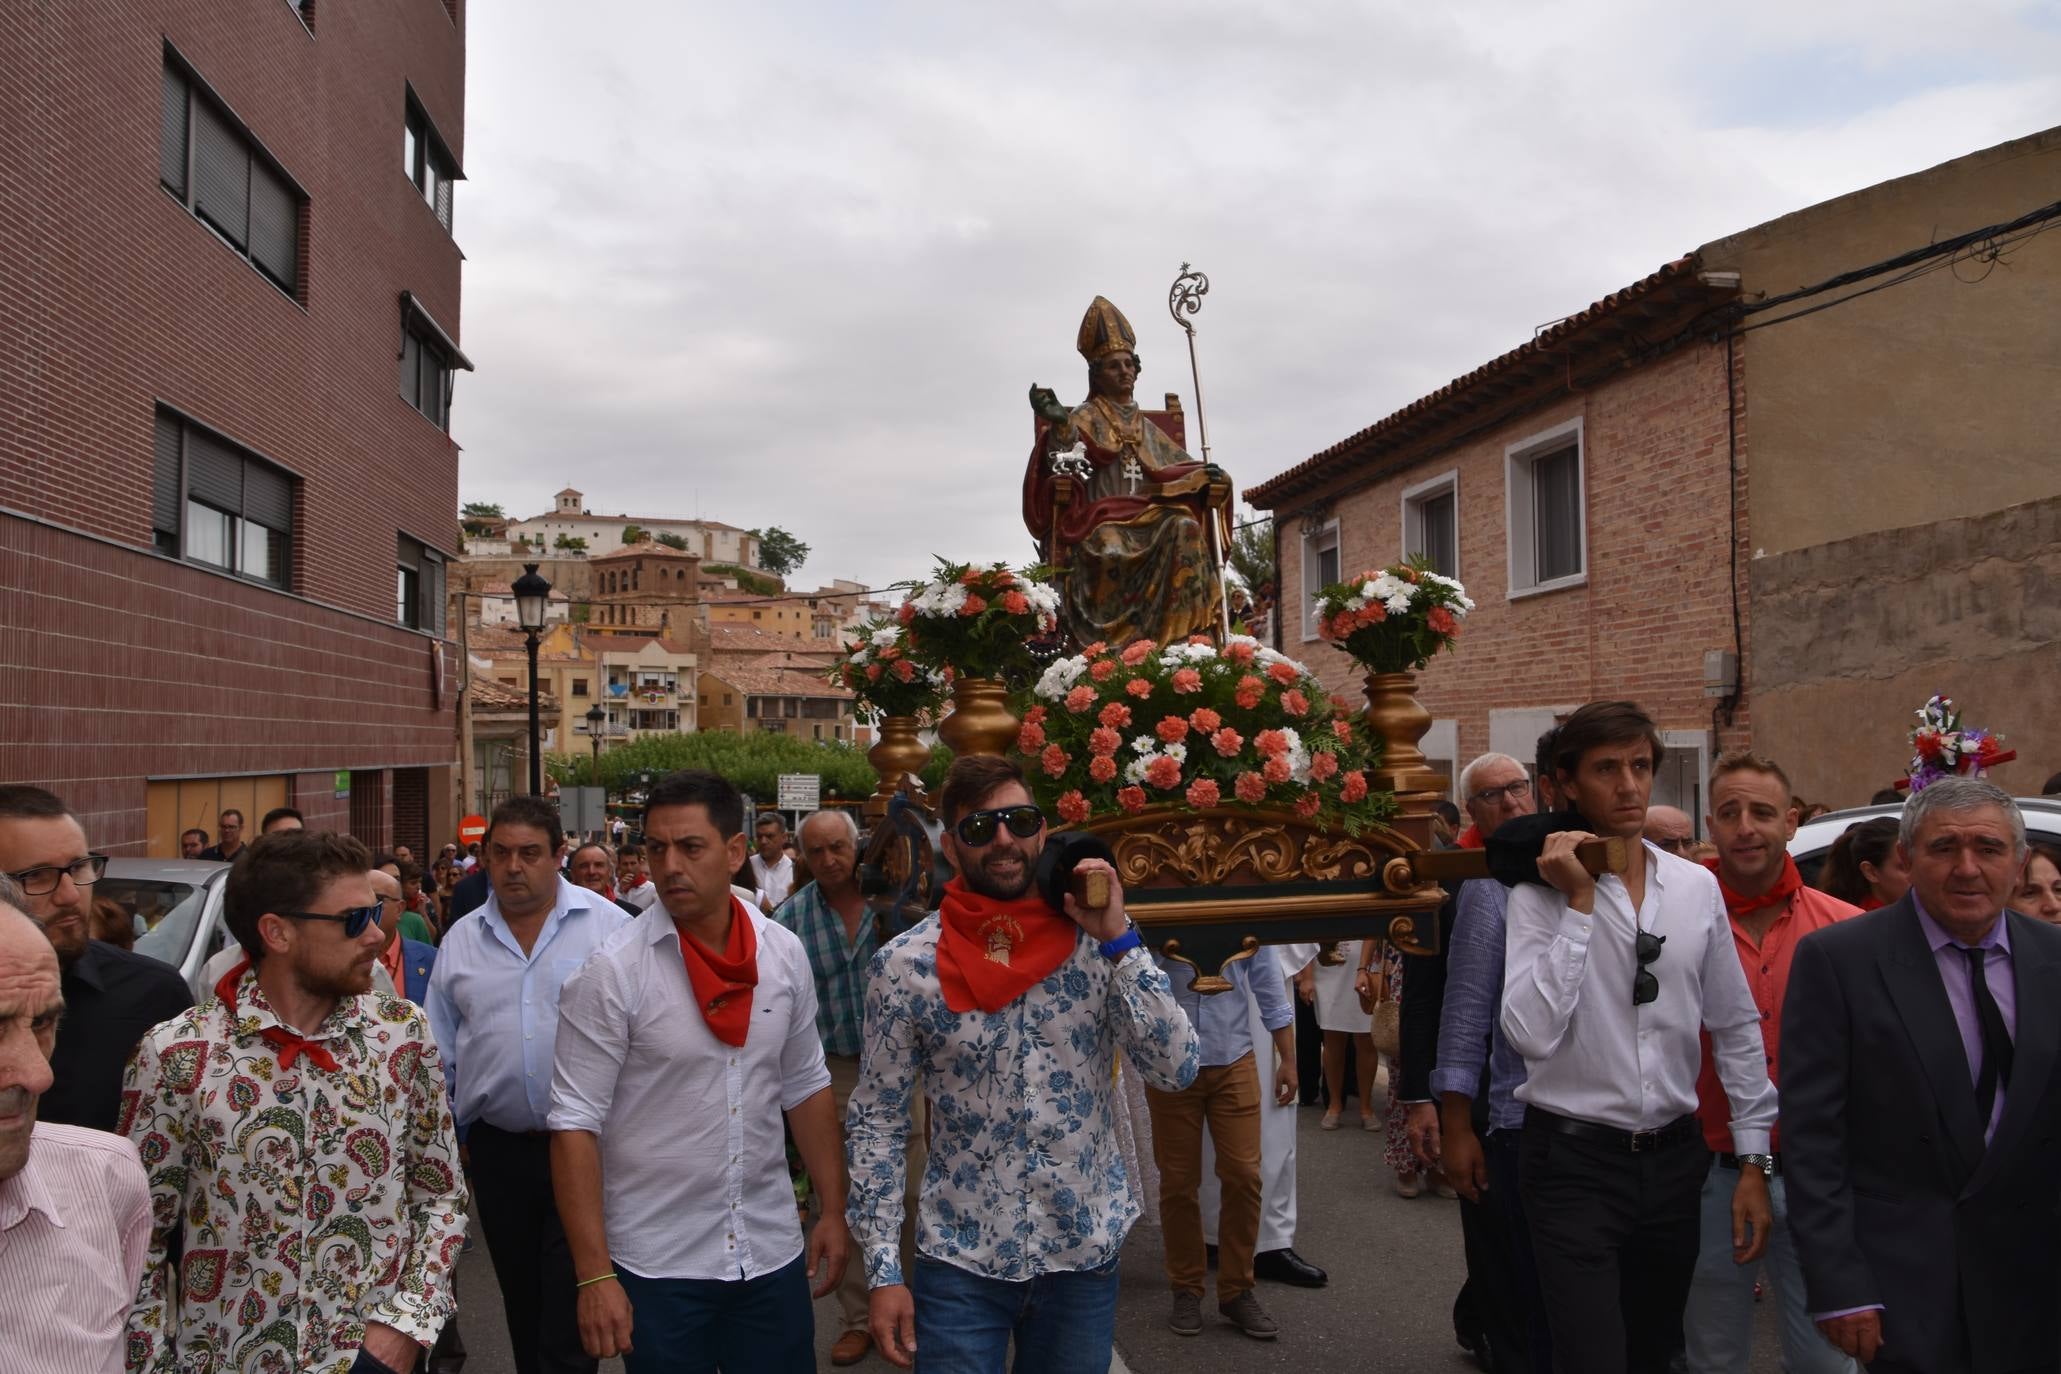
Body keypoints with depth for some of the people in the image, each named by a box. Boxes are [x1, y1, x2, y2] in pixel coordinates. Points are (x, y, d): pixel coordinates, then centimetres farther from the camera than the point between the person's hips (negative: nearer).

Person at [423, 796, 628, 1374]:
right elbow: (441, 1054, 13)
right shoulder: (460, 940, 6)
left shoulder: (608, 925, -6)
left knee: (569, 1324, -2)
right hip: (498, 1150, 4)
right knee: (523, 1309, 18)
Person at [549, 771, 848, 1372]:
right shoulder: (611, 972, -13)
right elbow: (575, 1124, -12)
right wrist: (594, 1276, -14)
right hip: (655, 1265, -3)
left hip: (774, 1253, 3)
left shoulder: (784, 954, -1)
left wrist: (833, 1210, 9)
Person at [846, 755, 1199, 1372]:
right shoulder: (904, 964, -9)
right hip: (960, 1258, -1)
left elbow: (1175, 1071, -12)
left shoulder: (1098, 940, -6)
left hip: (1085, 1253, 2)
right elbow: (876, 1122, -3)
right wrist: (883, 1271, -5)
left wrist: (1119, 941, -20)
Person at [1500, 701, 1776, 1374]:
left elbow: (1736, 1027, 9)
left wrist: (1754, 1159, 7)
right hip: (1576, 1165, -5)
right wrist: (1580, 902, -22)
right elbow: (1532, 1034, -24)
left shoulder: (1697, 887, 2)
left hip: (1674, 1158, 5)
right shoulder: (1541, 894, -11)